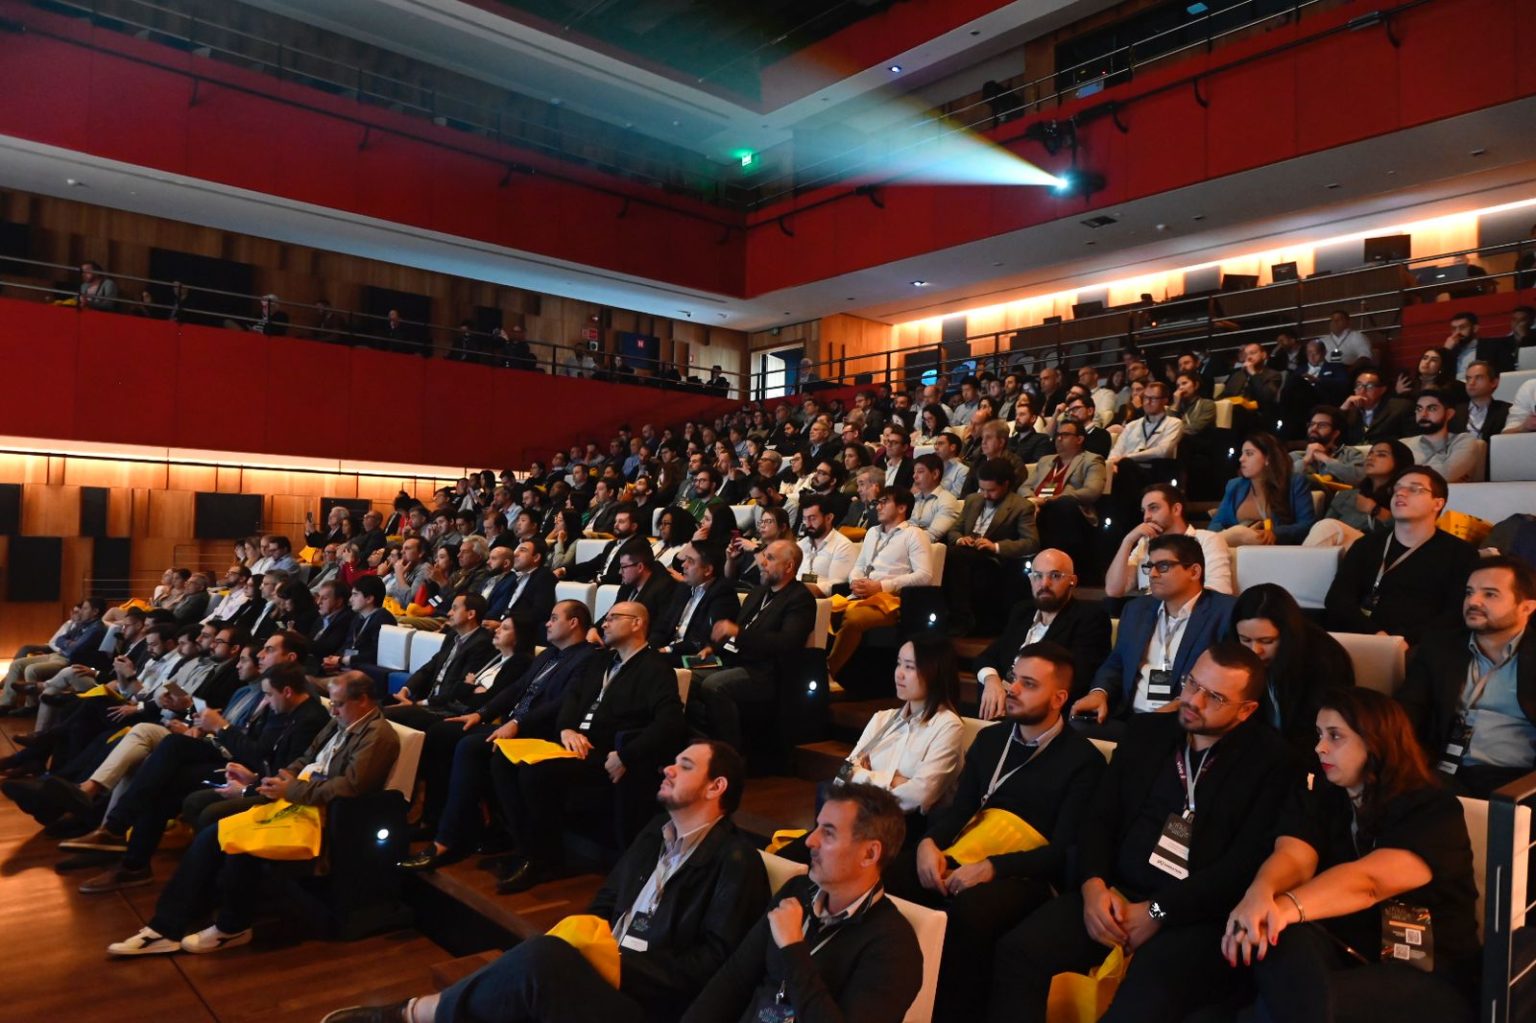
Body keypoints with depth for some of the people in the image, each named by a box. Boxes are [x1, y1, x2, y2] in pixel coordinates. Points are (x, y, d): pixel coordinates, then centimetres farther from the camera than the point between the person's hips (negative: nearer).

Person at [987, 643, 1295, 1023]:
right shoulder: (1147, 731, 13)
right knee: (1015, 952, -21)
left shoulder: (1270, 760, -1)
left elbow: (1250, 863, -8)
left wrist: (1159, 911, -13)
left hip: (1196, 916, -4)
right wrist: (1094, 884, -7)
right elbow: (1098, 816, 12)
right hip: (1115, 894, 4)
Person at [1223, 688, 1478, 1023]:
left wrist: (1287, 907, -45)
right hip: (1340, 954, 4)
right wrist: (1260, 894, -38)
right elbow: (1292, 858, -13)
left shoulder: (1434, 810, -8)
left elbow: (1368, 879, -27)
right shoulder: (1316, 797, 7)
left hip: (1428, 979, -4)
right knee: (1274, 936, -33)